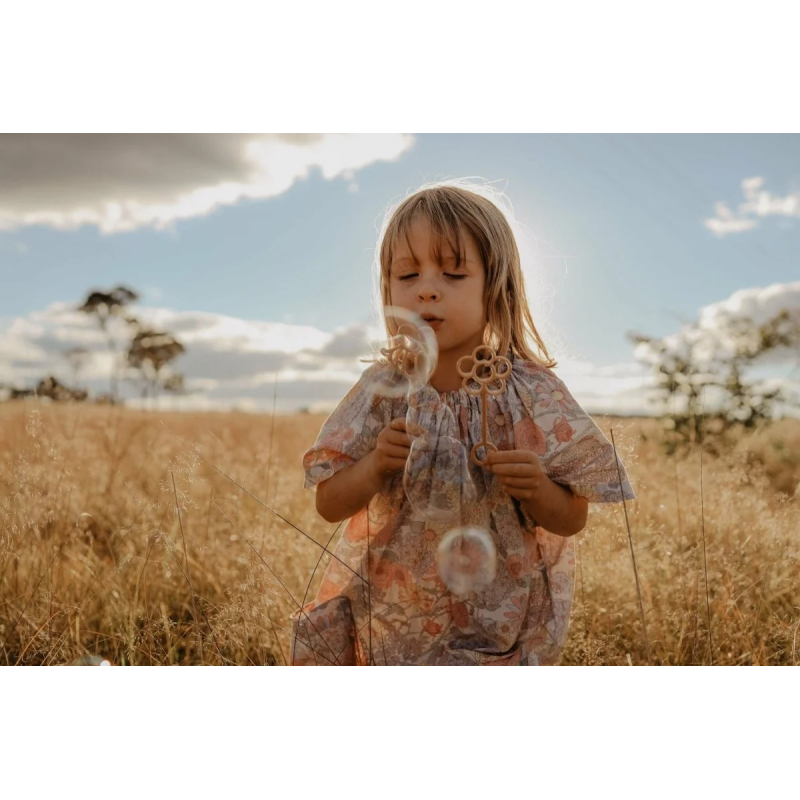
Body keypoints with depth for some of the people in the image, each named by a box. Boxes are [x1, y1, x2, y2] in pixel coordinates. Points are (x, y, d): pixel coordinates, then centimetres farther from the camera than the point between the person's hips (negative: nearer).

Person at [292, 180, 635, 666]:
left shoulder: (533, 396, -13)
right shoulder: (381, 390, -7)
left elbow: (573, 519, -6)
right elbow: (329, 505, -5)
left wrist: (537, 490, -28)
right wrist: (375, 465, -24)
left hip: (494, 621, -2)